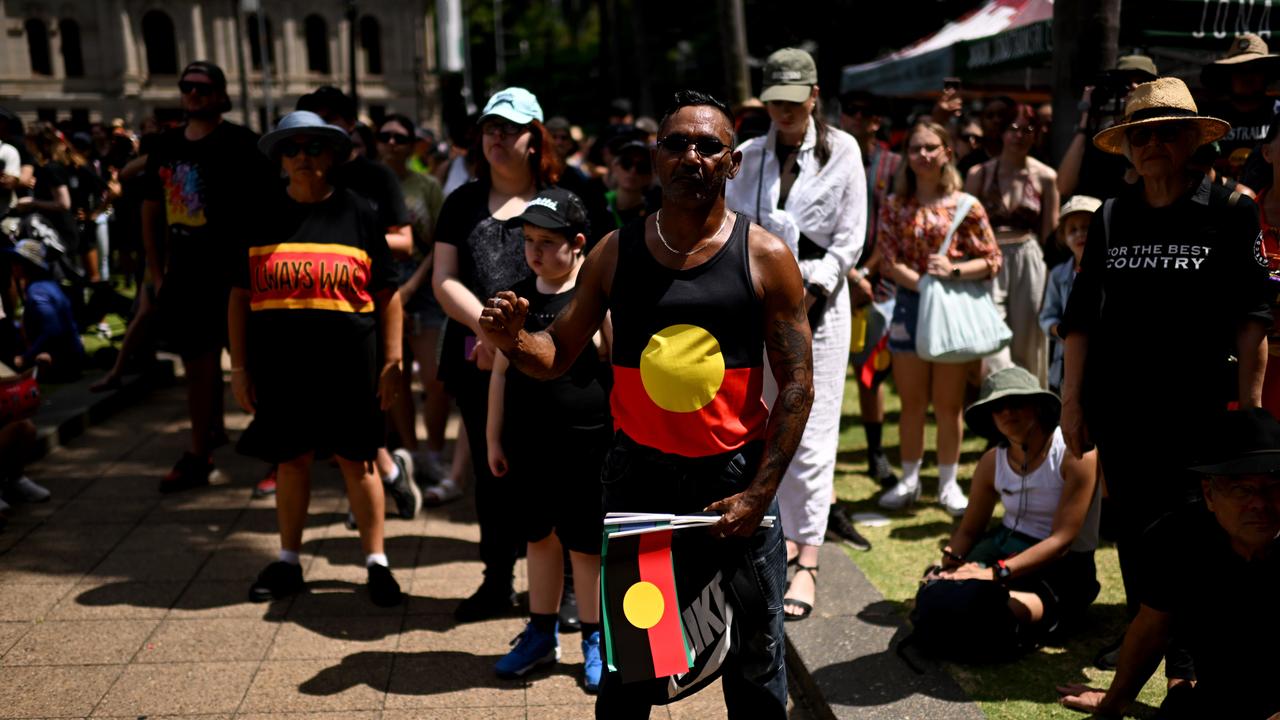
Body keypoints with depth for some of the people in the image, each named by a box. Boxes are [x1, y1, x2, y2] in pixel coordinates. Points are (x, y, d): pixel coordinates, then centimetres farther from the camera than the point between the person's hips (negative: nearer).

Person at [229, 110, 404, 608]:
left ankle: (376, 562, 14)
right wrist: (240, 366, 4)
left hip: (348, 362, -2)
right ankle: (288, 562, 25)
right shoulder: (263, 219, 7)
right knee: (291, 459, 11)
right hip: (280, 364, 2)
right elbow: (240, 296, 9)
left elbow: (388, 295, 3)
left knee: (356, 460, 3)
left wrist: (392, 361, -3)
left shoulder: (358, 214, 2)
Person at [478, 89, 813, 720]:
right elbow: (559, 353, 6)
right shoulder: (614, 253, 1)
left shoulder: (766, 258, -5)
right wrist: (510, 341, -16)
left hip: (734, 478, -1)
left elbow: (796, 383, -5)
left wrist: (759, 494, -12)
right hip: (637, 475, 1)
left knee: (755, 668, 14)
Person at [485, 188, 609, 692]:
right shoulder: (517, 299, 4)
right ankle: (542, 633, 31)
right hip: (528, 444, 5)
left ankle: (595, 640, 23)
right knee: (540, 537, 17)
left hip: (585, 444, -4)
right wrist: (494, 438, 10)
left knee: (586, 545, 6)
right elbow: (502, 370, 10)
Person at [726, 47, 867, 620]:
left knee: (812, 432, -7)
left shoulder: (842, 151, 2)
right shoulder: (747, 156, 9)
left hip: (818, 300, -3)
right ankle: (785, 537, 20)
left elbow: (850, 239, -2)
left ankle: (808, 561, -4)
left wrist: (809, 292, -12)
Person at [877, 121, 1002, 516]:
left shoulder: (966, 206, -1)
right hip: (910, 306, 1)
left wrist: (954, 271, -18)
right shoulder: (895, 206, 4)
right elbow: (889, 262, -3)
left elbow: (992, 261, -2)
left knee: (948, 405, 6)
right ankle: (909, 480, 21)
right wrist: (924, 284, -16)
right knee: (912, 403, 9)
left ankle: (948, 483, 19)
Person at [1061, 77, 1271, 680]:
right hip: (1118, 404, 4)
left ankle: (1187, 658, 12)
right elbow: (1081, 315, 8)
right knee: (1130, 523, 13)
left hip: (1197, 403, -4)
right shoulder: (1111, 217, 7)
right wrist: (1072, 400, 5)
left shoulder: (1229, 212, -2)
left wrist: (1249, 403, -7)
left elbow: (1253, 314, -3)